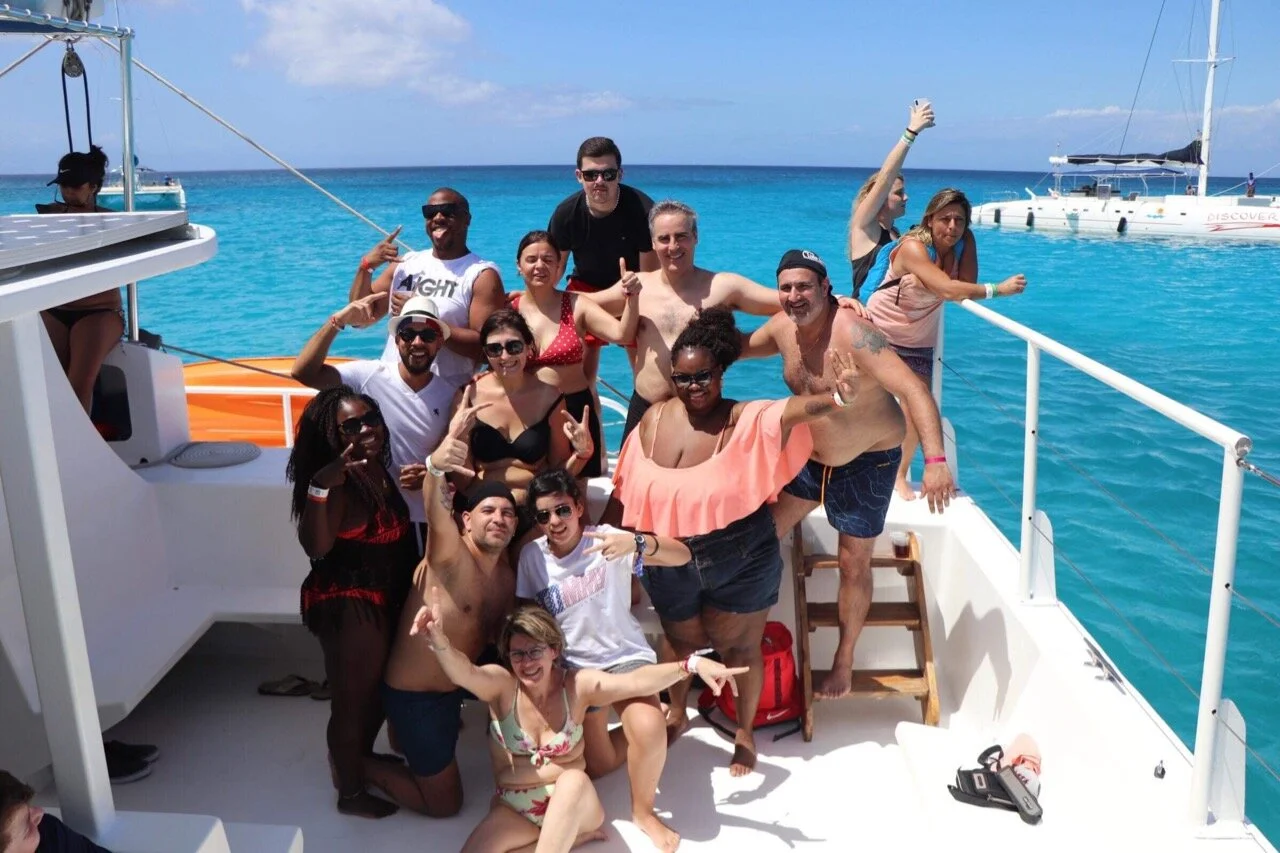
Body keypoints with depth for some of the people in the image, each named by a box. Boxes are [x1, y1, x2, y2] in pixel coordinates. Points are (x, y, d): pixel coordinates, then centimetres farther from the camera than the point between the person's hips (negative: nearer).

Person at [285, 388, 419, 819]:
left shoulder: (378, 471, 3)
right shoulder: (340, 484, -24)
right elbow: (316, 547, -39)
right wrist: (319, 488, -49)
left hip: (381, 600, 9)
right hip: (347, 606, -9)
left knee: (377, 688, 26)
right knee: (352, 698, 8)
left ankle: (362, 760, 49)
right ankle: (350, 792, 28)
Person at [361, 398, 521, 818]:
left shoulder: (506, 574, 0)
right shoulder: (450, 555, -24)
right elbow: (435, 510, -47)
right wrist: (436, 466, -66)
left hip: (452, 690, 8)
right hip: (414, 697, -8)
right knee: (445, 803, 8)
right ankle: (355, 763, 21)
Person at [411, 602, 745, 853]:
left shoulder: (578, 685, -8)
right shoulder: (500, 685, -10)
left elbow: (638, 681, -20)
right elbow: (463, 671, -32)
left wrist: (692, 664, -35)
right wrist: (438, 639, -55)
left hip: (573, 802, -1)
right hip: (514, 810, 2)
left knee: (574, 778, -35)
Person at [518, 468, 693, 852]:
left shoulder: (605, 538, -15)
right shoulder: (531, 556, -6)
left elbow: (682, 555, -26)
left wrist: (636, 543, -43)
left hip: (625, 655, -3)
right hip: (574, 666, 3)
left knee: (648, 731, -30)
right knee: (595, 766, 4)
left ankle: (643, 809, -2)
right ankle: (653, 722, 33)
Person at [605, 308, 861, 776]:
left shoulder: (747, 421, -17)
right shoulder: (654, 420, -5)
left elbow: (793, 409, -37)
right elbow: (625, 491, 4)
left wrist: (838, 397, -56)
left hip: (741, 562, -3)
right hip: (670, 564, 3)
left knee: (740, 647, 13)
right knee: (681, 641, 23)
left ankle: (745, 732, 38)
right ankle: (677, 711, 52)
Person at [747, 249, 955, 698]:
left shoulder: (852, 332, -31)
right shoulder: (783, 327, -8)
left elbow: (914, 390, -38)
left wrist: (935, 460, -50)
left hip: (868, 462, -6)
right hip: (810, 455, 7)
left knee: (854, 565, 6)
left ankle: (844, 661, 27)